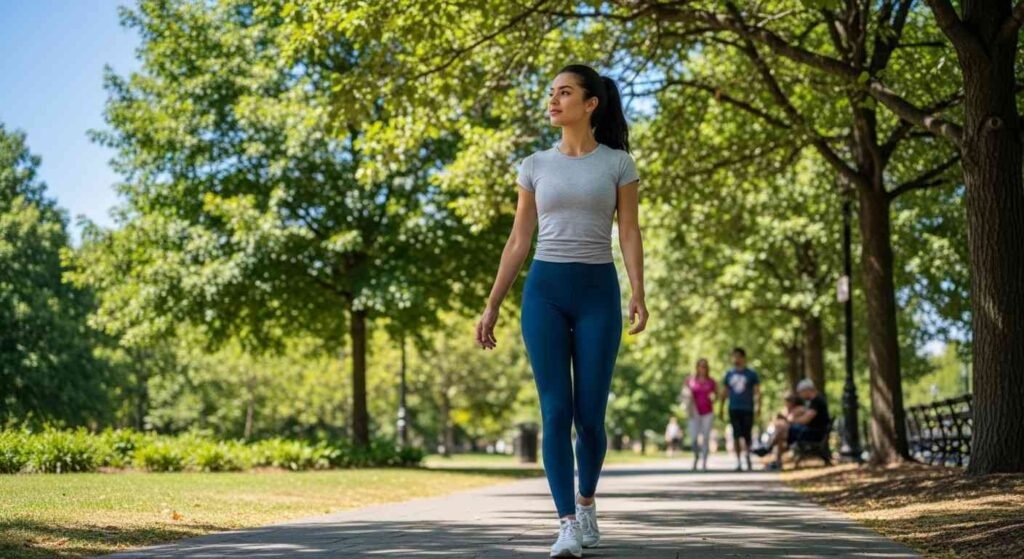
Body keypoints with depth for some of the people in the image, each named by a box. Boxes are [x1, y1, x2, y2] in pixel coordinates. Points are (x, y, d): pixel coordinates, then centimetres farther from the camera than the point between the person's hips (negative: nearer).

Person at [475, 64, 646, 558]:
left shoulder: (618, 163, 4)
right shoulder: (535, 165, 9)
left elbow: (629, 235, 1)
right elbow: (518, 241, 10)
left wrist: (638, 295, -14)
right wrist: (492, 305, 6)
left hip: (597, 292, -1)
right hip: (544, 290, 1)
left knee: (589, 415, -1)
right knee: (556, 411, -9)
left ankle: (586, 503, 27)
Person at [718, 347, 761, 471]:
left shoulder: (752, 374, 4)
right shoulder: (729, 374, 10)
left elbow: (757, 392, 3)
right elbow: (724, 392, 14)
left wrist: (758, 406, -8)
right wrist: (721, 407, 9)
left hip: (747, 409, -1)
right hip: (734, 409, 2)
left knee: (747, 436, 1)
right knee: (736, 435, -2)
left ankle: (748, 461, 16)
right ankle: (738, 462, 0)